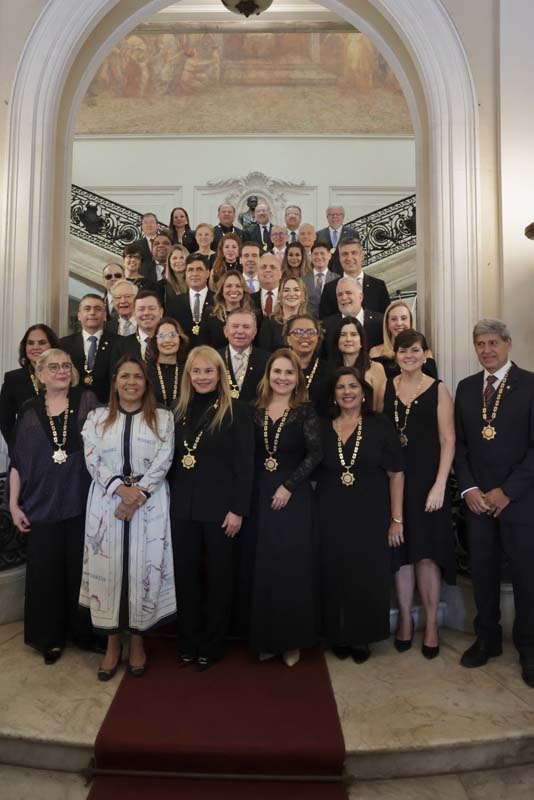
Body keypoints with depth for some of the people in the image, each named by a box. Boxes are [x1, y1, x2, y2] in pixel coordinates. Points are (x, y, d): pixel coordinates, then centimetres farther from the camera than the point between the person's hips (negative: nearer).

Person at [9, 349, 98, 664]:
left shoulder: (88, 401, 0)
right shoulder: (30, 411, 5)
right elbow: (18, 461, 7)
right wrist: (14, 504, 4)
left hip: (83, 502, -1)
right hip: (42, 505, 1)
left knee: (81, 569, 9)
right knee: (46, 572, 10)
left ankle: (84, 630, 29)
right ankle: (50, 636, 30)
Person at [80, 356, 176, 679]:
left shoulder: (163, 417, 3)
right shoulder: (98, 417, 8)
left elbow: (163, 461, -5)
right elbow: (93, 461, -1)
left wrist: (138, 495, -15)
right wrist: (121, 489, -15)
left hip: (150, 503, -1)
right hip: (107, 501, 1)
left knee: (145, 567, 3)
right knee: (108, 567, 5)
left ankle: (138, 641, 22)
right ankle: (113, 643, 22)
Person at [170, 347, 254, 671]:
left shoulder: (236, 410, -7)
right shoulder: (182, 411, 8)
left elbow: (244, 464, -10)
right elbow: (175, 460, 12)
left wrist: (238, 510, -13)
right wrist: (171, 497, 6)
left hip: (219, 506, -4)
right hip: (183, 505, 5)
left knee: (218, 576, 9)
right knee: (185, 574, 12)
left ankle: (212, 645, 26)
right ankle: (188, 642, 30)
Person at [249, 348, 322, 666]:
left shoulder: (306, 411, -3)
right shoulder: (255, 411, 6)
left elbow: (315, 454, -8)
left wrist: (288, 486, -13)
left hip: (294, 499, -3)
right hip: (260, 498, 3)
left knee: (293, 569, 4)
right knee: (263, 570, 8)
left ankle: (293, 641, 22)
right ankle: (266, 639, 25)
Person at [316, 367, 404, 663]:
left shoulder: (380, 426, -2)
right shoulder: (322, 429, 3)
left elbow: (396, 474, -2)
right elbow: (313, 472, 9)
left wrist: (397, 519, -6)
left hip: (370, 516, -1)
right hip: (331, 518, 2)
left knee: (368, 578, 8)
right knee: (335, 578, 10)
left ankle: (362, 637, 28)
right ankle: (339, 636, 29)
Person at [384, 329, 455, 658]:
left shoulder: (438, 389, -1)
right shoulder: (385, 387, 6)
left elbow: (448, 440, -4)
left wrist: (439, 485, -12)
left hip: (427, 481, -2)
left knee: (426, 553, 1)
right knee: (400, 551, 9)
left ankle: (431, 623, 20)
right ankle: (405, 618, 26)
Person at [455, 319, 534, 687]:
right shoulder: (466, 387, 9)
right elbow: (459, 443, 8)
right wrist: (469, 488, -3)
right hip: (478, 499, 4)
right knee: (483, 572, 11)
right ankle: (487, 638, 29)